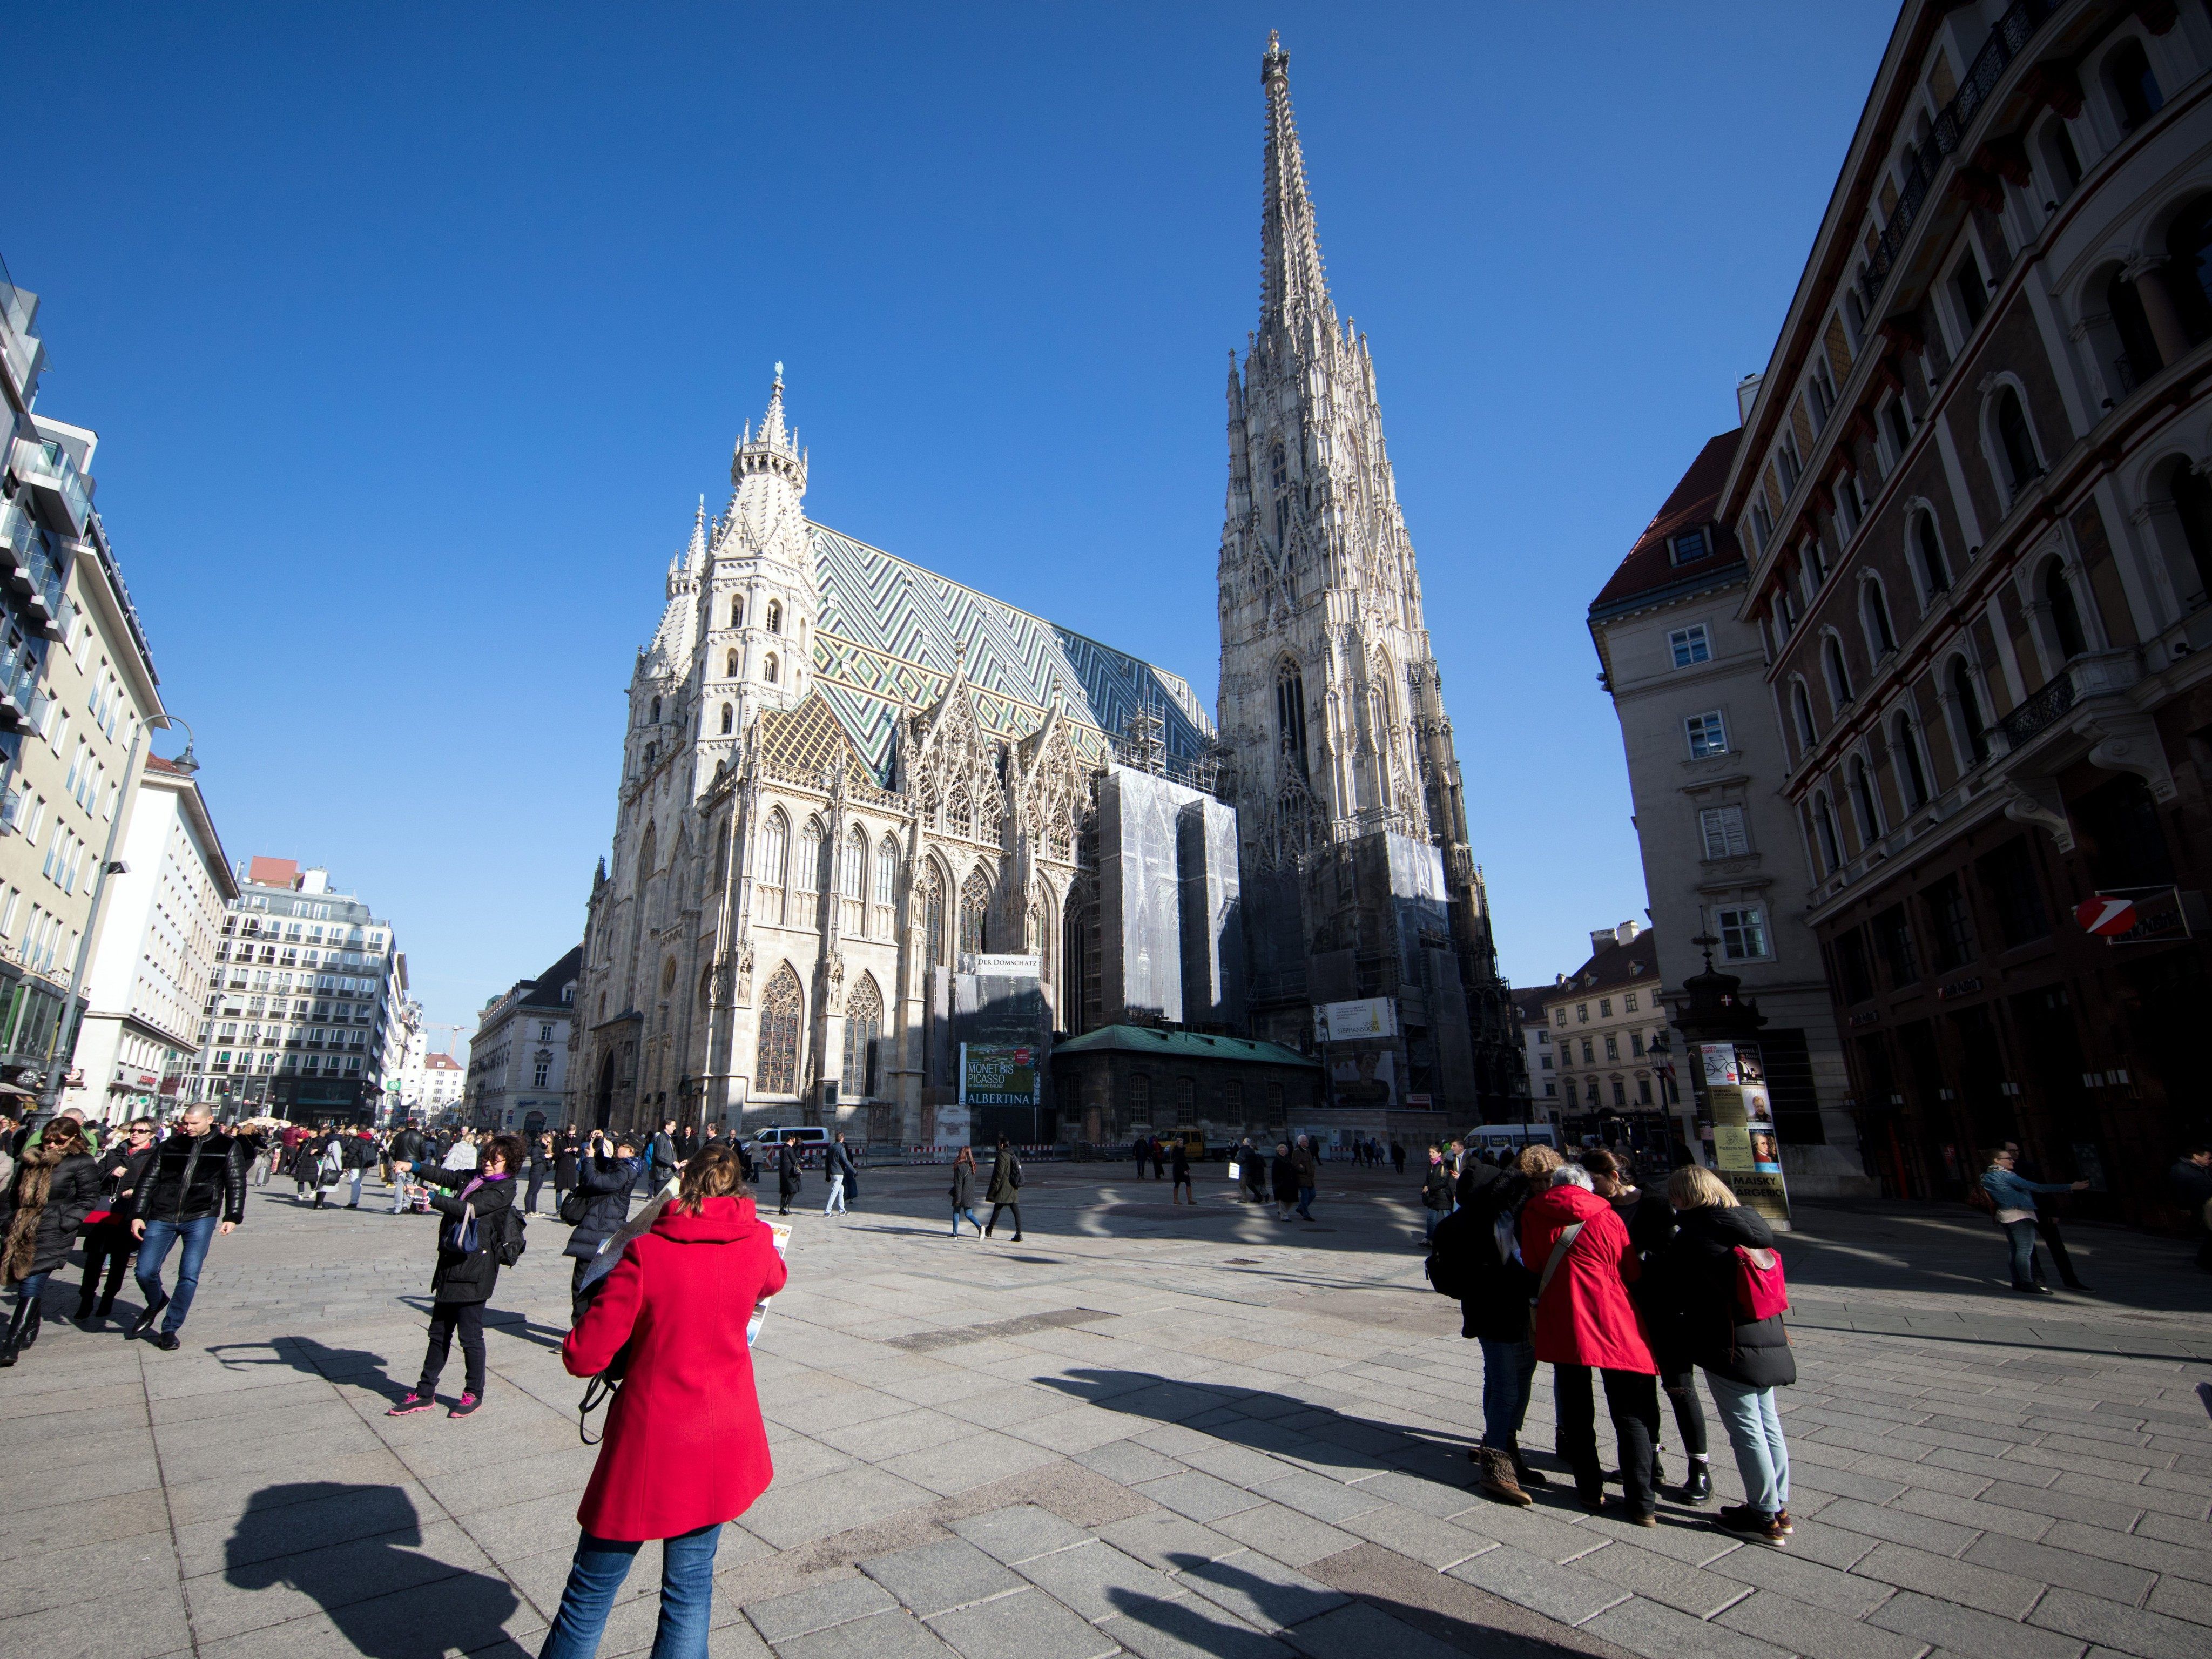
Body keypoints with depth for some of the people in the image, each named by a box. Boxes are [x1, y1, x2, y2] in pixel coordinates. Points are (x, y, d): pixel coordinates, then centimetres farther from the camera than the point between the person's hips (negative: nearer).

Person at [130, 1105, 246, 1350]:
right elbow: (147, 1181, 11)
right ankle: (156, 1304, 33)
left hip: (200, 1219, -2)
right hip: (162, 1218, 2)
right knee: (145, 1272, 0)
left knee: (189, 1276, -4)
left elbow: (236, 1184, 5)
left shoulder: (226, 1148, 5)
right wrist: (138, 1215, 1)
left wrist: (232, 1217, -3)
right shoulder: (168, 1146, 9)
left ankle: (170, 1330, 11)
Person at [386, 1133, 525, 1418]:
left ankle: (474, 1394, 18)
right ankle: (425, 1393, 27)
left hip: (475, 1270, -7)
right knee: (439, 1332, 15)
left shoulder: (505, 1189, -11)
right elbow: (444, 1176, 6)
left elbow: (470, 1209, -21)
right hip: (451, 1263, 7)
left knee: (470, 1335, 2)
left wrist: (433, 1199, -25)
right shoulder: (473, 1177, 13)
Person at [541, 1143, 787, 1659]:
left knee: (592, 1588, 18)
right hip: (723, 1441, 3)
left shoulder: (646, 1252, -17)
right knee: (690, 1587, 17)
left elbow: (583, 1357, -14)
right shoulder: (756, 1242, -7)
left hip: (650, 1440, -2)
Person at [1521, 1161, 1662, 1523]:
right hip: (1615, 1327, -1)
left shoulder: (1533, 1215, 1)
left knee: (1575, 1412, 14)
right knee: (1631, 1415, 9)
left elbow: (1532, 1266, 7)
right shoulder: (1606, 1217, -3)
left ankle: (1590, 1491, 19)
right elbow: (1632, 1273, 5)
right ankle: (1641, 1502, 9)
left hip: (1561, 1325, 1)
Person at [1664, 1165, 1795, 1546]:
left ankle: (1765, 1517, 11)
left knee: (1745, 1428, 2)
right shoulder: (1753, 1225, 5)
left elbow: (1677, 1297, -8)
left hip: (1727, 1346, -8)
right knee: (1768, 1423, 17)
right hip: (1767, 1339, 8)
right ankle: (1778, 1507, 28)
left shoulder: (1690, 1236, -16)